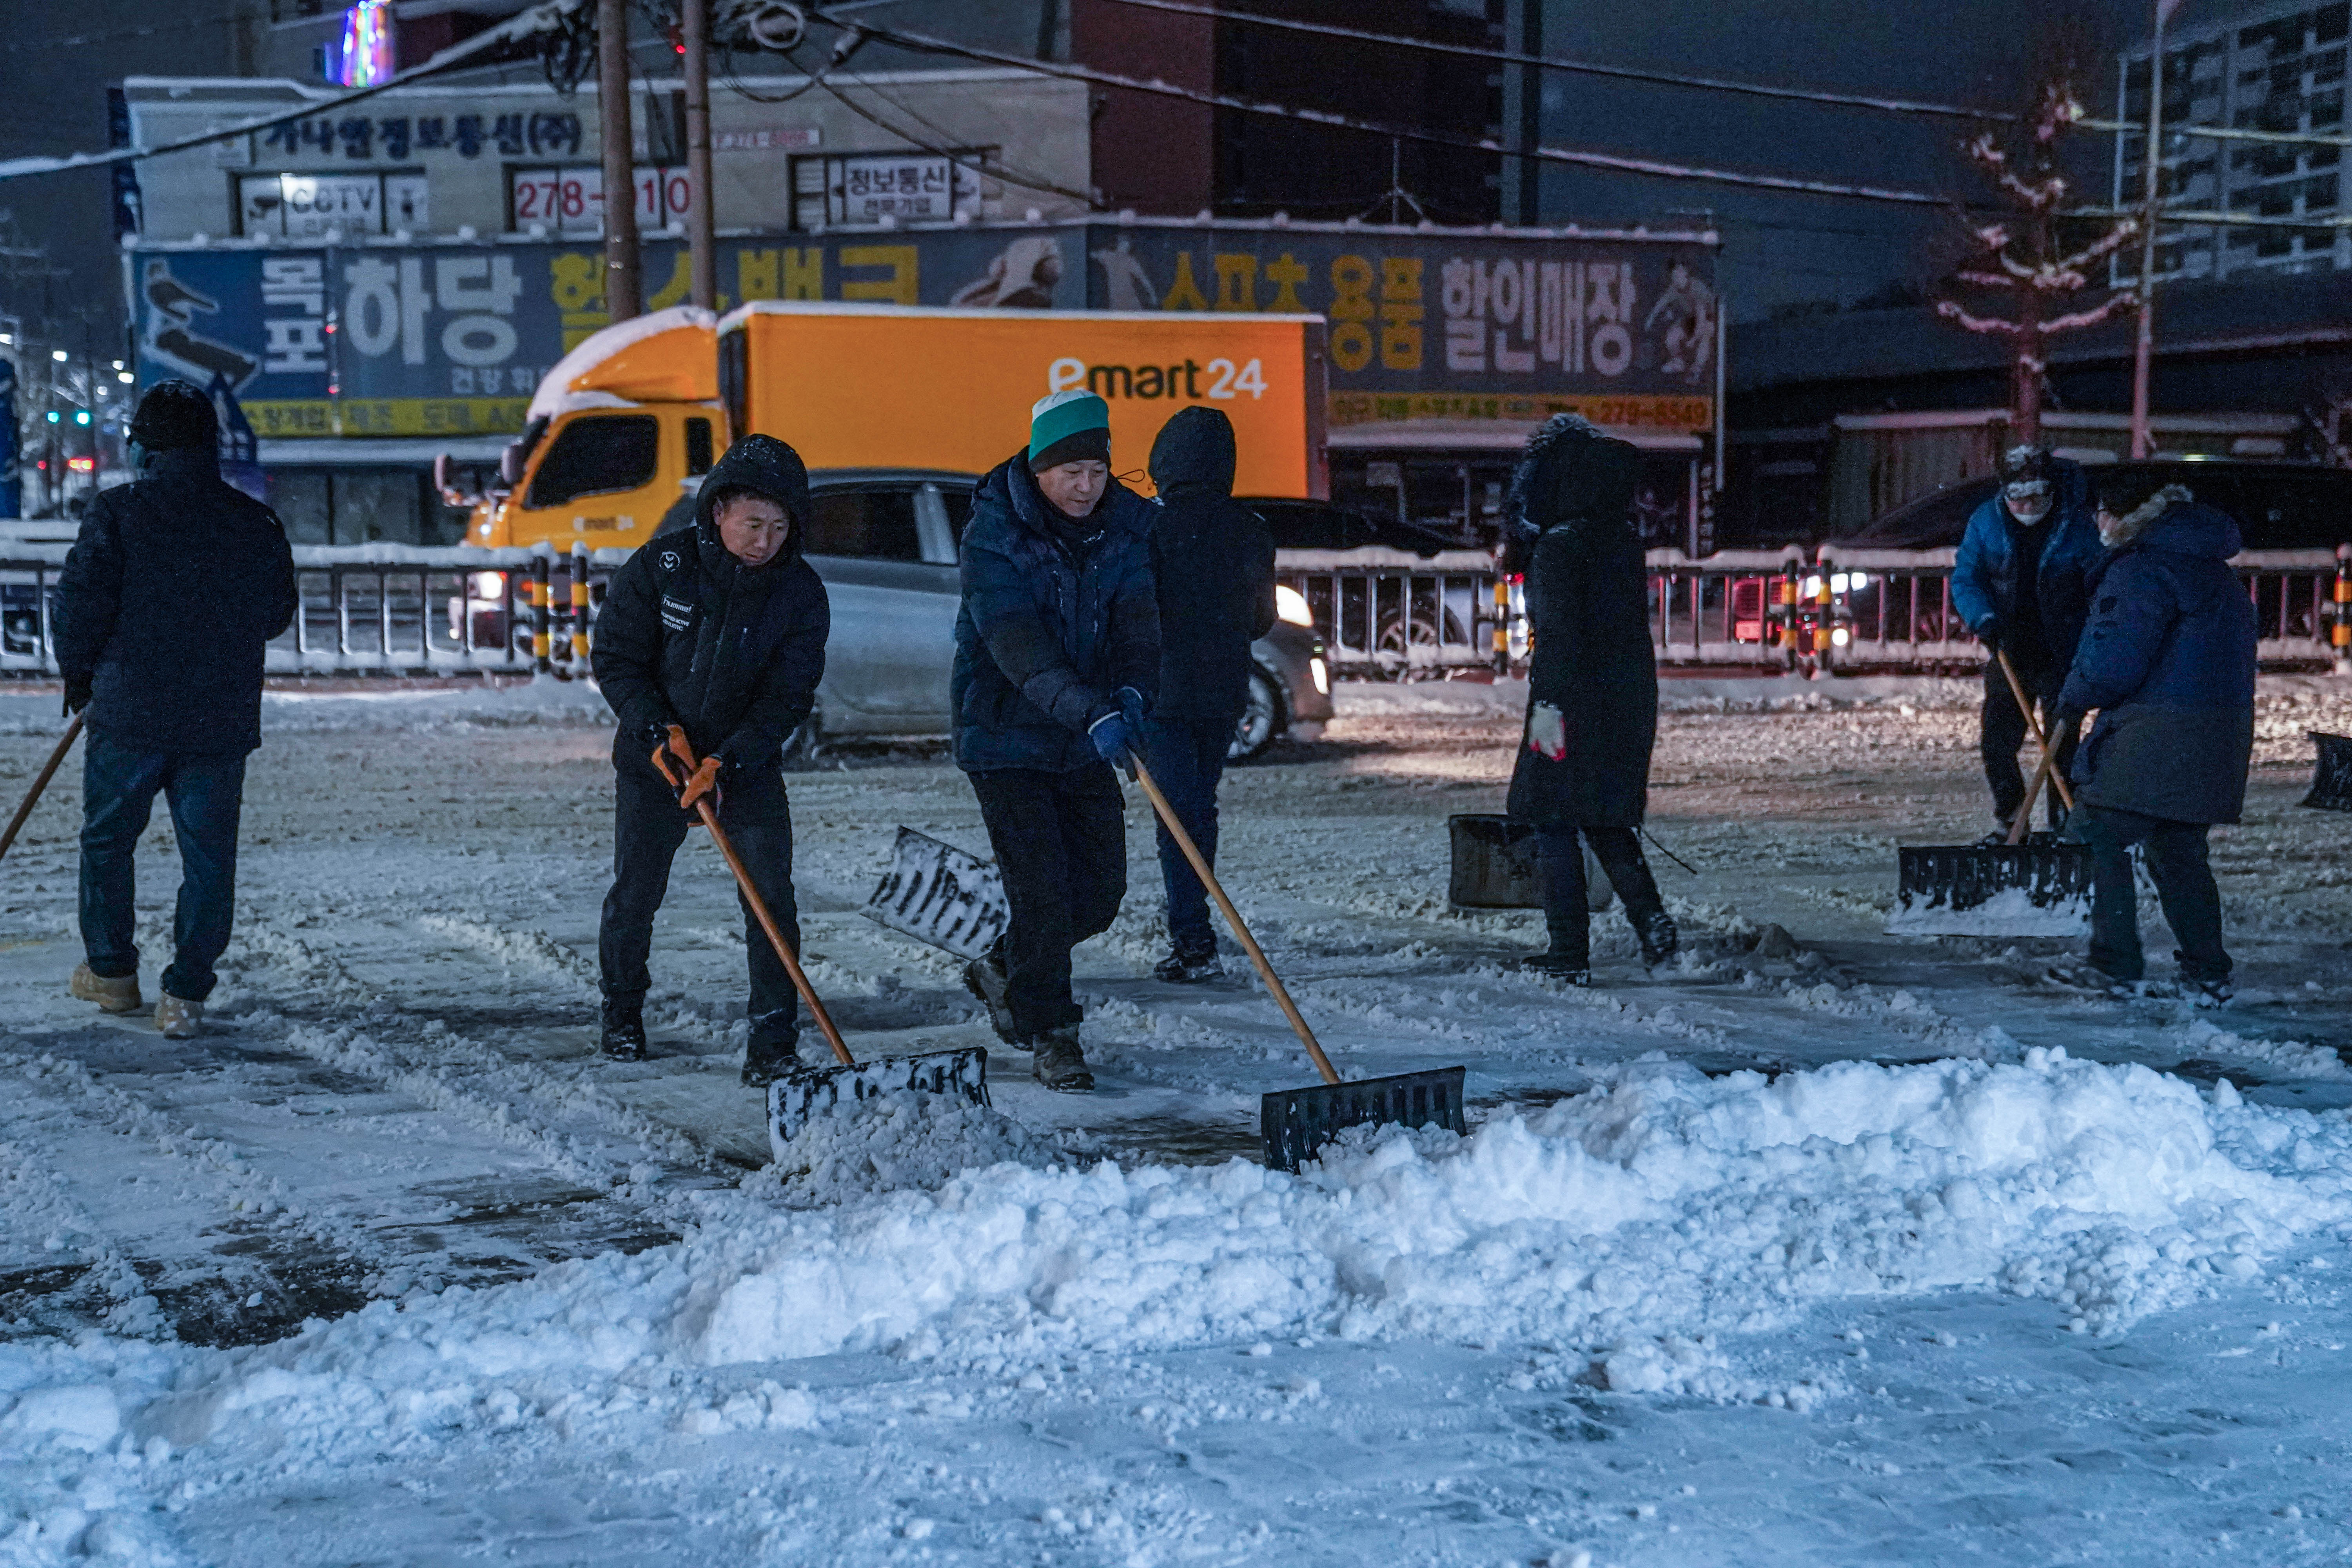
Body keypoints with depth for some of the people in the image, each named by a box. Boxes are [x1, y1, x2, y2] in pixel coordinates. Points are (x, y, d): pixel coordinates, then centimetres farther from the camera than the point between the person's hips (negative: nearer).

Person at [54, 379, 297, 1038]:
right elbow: (277, 614, 12)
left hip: (130, 712, -2)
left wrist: (80, 682, 8)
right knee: (209, 856, 7)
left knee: (107, 839, 17)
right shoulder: (257, 525, 2)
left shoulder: (117, 513, -7)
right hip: (223, 721, 2)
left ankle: (111, 971, 27)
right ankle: (186, 995, 5)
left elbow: (79, 605, -8)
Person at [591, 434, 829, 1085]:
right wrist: (658, 730, -19)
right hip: (652, 759, 0)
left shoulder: (800, 592, -12)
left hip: (748, 766, 0)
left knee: (770, 896, -11)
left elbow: (787, 698, -13)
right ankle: (622, 1010, 34)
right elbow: (615, 659, -7)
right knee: (636, 891, 9)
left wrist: (726, 764, -24)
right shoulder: (660, 566, -13)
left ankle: (774, 1040, -4)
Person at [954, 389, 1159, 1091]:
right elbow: (1018, 646, -29)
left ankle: (1002, 969, 33)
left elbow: (1137, 618, -10)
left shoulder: (1124, 526, 0)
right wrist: (1092, 712, -42)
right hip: (1005, 736, -5)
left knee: (1101, 889, 8)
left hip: (1083, 743, 6)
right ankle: (1050, 1034, 8)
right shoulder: (993, 534, -17)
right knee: (1042, 889, -9)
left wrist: (1132, 690, -32)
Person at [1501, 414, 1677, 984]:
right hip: (1633, 697, 8)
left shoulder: (1560, 546, -14)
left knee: (1555, 821, 1)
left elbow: (1558, 630, -21)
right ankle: (1650, 917, 2)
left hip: (1578, 699, -8)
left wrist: (1548, 703, -22)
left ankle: (1570, 954, 2)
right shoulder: (1623, 541, 10)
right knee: (1604, 818, 19)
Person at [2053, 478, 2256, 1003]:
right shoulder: (2213, 569, 19)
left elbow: (2116, 659, -19)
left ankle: (2117, 967, -4)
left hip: (2155, 738, -9)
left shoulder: (2141, 569, -12)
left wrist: (2073, 700, -1)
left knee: (2097, 837, -1)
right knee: (2181, 852, 17)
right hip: (2218, 738, 9)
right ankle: (2209, 975, 19)